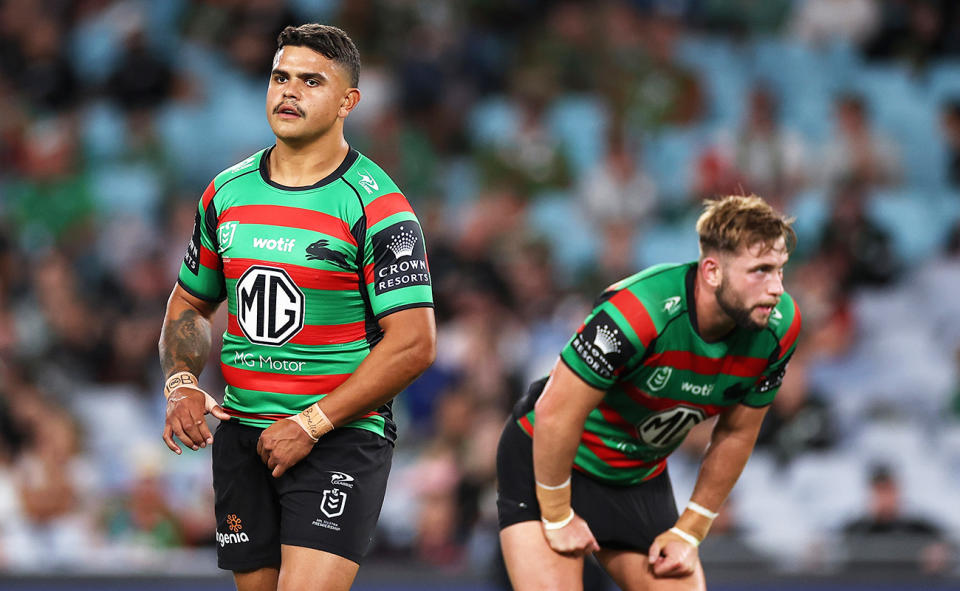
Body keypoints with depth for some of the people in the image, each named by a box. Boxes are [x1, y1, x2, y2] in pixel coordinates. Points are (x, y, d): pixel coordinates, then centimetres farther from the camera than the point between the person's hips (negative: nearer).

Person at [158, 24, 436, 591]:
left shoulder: (378, 206, -10)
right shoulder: (227, 191, 9)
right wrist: (183, 385, 2)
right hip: (241, 435, 6)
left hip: (340, 439, -6)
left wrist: (310, 425, -16)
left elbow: (413, 343, -15)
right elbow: (190, 302, 22)